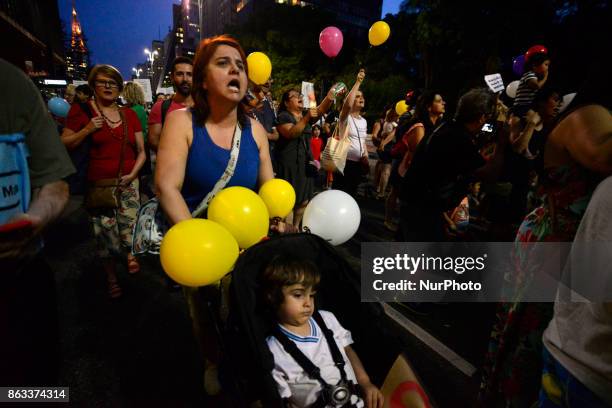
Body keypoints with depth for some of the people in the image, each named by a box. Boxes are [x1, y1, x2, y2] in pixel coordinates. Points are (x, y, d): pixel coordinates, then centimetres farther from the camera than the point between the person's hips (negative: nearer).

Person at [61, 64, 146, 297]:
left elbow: (141, 151, 11)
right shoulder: (82, 111, 2)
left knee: (130, 231, 0)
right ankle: (111, 279, 23)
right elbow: (63, 144, 3)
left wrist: (132, 174, -3)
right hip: (99, 185, -2)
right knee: (106, 236, 3)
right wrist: (87, 130, -12)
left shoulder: (129, 114, 10)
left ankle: (130, 254, 34)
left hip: (129, 183, 2)